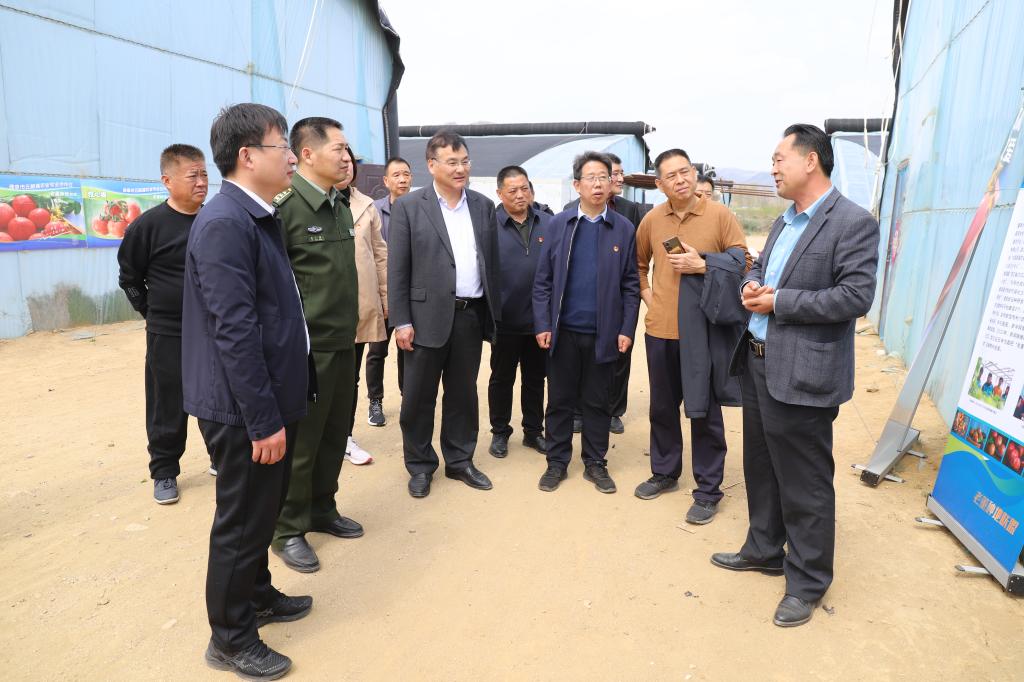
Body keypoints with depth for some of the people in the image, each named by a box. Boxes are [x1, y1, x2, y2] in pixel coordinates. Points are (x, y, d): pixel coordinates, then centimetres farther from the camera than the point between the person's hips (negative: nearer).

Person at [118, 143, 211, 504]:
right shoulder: (149, 225, -8)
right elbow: (130, 279, 3)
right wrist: (154, 313, 0)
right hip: (168, 336, -3)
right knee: (168, 407, 7)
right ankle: (164, 472, 22)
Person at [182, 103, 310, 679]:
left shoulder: (259, 218, 11)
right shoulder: (225, 223, -20)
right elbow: (234, 331, -24)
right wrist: (263, 420, -21)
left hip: (270, 397, 9)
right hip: (246, 408, -9)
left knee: (263, 509, 22)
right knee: (242, 520, 7)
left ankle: (257, 595, 43)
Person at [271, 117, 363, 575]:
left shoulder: (341, 207, 11)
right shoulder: (284, 207, -14)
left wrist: (349, 328, 16)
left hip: (342, 344, 7)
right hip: (305, 348, -7)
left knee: (334, 434, 16)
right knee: (299, 442, 4)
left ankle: (322, 510, 34)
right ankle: (289, 530, 22)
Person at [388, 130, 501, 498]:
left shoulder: (484, 206, 8)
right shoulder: (408, 207, -3)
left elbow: (492, 263, 10)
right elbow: (397, 269, -5)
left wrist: (494, 312, 7)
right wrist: (401, 320, -10)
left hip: (471, 315, 4)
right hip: (428, 316, -3)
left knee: (463, 393, 14)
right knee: (419, 396, 7)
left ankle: (459, 460, 28)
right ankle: (420, 466, 23)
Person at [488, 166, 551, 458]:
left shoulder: (548, 224, 2)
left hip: (539, 319, 3)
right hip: (505, 321, -2)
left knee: (535, 379, 15)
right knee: (502, 379, 12)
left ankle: (533, 431, 30)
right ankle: (500, 432, 27)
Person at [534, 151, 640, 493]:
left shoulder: (624, 229, 2)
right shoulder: (558, 224, 2)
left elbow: (631, 285, 2)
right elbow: (543, 280, 2)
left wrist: (626, 329, -5)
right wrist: (542, 325, -5)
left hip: (603, 333, 0)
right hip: (563, 331, 0)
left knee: (597, 402, 11)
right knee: (559, 400, 9)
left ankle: (595, 463, 25)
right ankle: (557, 462, 23)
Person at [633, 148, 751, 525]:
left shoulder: (720, 215, -6)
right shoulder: (652, 219, 5)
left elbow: (743, 263, -5)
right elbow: (638, 263, 20)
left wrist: (702, 264, -17)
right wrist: (647, 294, 8)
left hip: (703, 330, -4)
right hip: (660, 329, 4)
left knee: (704, 412, 3)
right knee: (662, 406, 16)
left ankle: (708, 490, 17)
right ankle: (664, 473, 34)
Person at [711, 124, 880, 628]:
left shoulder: (853, 223, -13)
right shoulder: (784, 222, 14)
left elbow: (856, 297, -20)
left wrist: (779, 301, -19)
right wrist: (752, 285, -1)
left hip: (802, 375, -9)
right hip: (757, 363, 9)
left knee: (804, 484, 5)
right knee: (760, 469, 21)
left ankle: (807, 581, 23)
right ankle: (763, 550, 40)